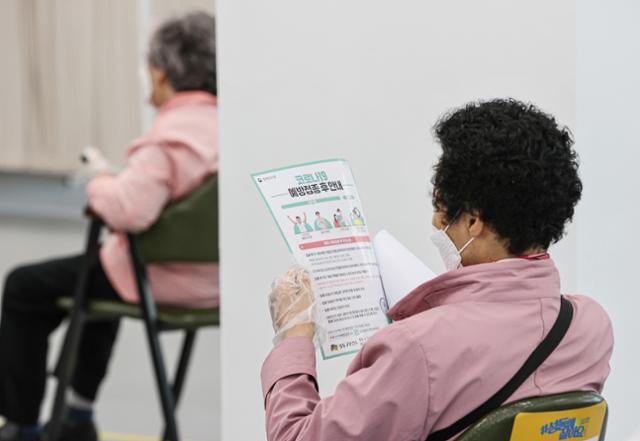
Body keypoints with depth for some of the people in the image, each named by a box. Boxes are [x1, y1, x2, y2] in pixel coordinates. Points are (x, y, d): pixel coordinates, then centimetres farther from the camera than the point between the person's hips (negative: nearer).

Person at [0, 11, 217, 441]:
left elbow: (128, 209, -37)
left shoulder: (172, 135, -26)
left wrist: (100, 184, -16)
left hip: (160, 279, -9)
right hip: (212, 281, 9)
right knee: (93, 272, 38)